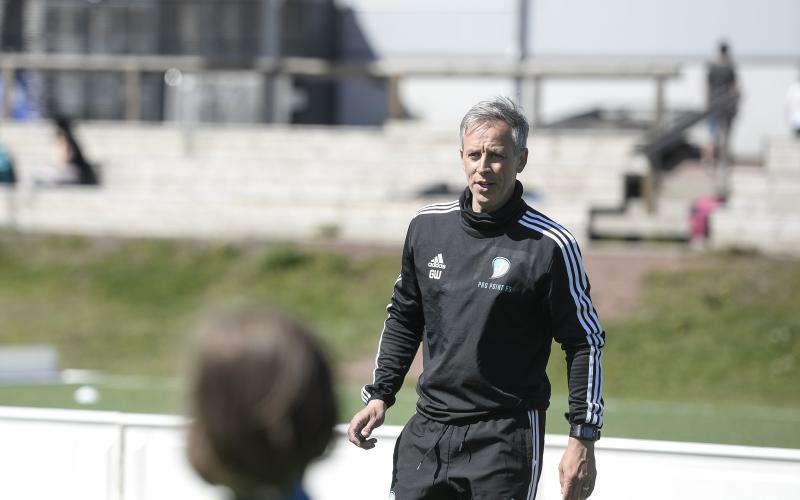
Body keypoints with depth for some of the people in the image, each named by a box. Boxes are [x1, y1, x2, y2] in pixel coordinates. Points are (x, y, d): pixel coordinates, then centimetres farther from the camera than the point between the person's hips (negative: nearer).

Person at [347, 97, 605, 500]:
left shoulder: (550, 246, -9)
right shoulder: (427, 226, 5)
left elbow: (585, 343, -5)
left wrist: (582, 440, -8)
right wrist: (379, 395, 12)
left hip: (505, 438, -5)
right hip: (426, 431, 5)